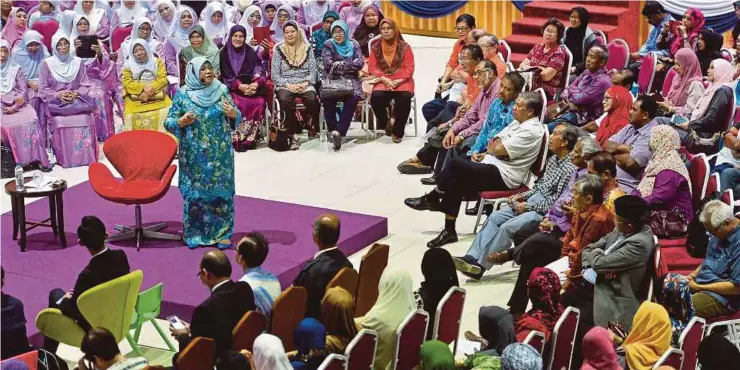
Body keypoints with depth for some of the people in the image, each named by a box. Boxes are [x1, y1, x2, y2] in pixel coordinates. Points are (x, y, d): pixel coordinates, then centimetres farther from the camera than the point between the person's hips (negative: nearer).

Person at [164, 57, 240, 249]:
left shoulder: (222, 90, 0)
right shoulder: (183, 94, -5)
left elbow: (237, 117, 7)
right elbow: (168, 122, -1)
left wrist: (233, 114, -15)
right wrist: (181, 122, -21)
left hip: (220, 154, 1)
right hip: (194, 155, -1)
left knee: (221, 191, 6)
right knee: (194, 192, 5)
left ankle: (222, 233, 17)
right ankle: (194, 234, 17)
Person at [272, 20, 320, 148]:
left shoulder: (307, 49, 13)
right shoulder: (279, 50, 9)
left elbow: (313, 71, 8)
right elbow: (274, 75, 3)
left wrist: (306, 83, -11)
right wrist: (288, 85, -12)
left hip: (304, 84, 1)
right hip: (285, 85, -1)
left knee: (311, 99, -33)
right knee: (285, 99, -36)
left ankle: (312, 126, -5)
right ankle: (292, 134, -26)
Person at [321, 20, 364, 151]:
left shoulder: (354, 45, 11)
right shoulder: (328, 45, 9)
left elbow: (360, 63, -3)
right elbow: (328, 64, -7)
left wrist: (339, 64, -10)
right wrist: (350, 65, -8)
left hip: (351, 81, 0)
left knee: (353, 99, -34)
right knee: (327, 98, -35)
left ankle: (338, 131, -34)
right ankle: (333, 130, -23)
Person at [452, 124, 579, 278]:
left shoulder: (570, 169, -18)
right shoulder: (553, 160, 11)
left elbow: (556, 203, -20)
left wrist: (527, 206, -15)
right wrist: (522, 196, 6)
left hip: (544, 212, -9)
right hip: (531, 202, 9)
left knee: (507, 227, -22)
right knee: (494, 217, -6)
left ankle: (480, 265, -12)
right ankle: (473, 256, -12)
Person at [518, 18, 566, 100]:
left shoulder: (558, 53, -6)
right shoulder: (538, 47, 14)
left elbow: (546, 76, -14)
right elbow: (522, 65, 11)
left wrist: (529, 69, -1)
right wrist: (538, 69, -8)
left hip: (548, 93, -6)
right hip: (531, 88, 6)